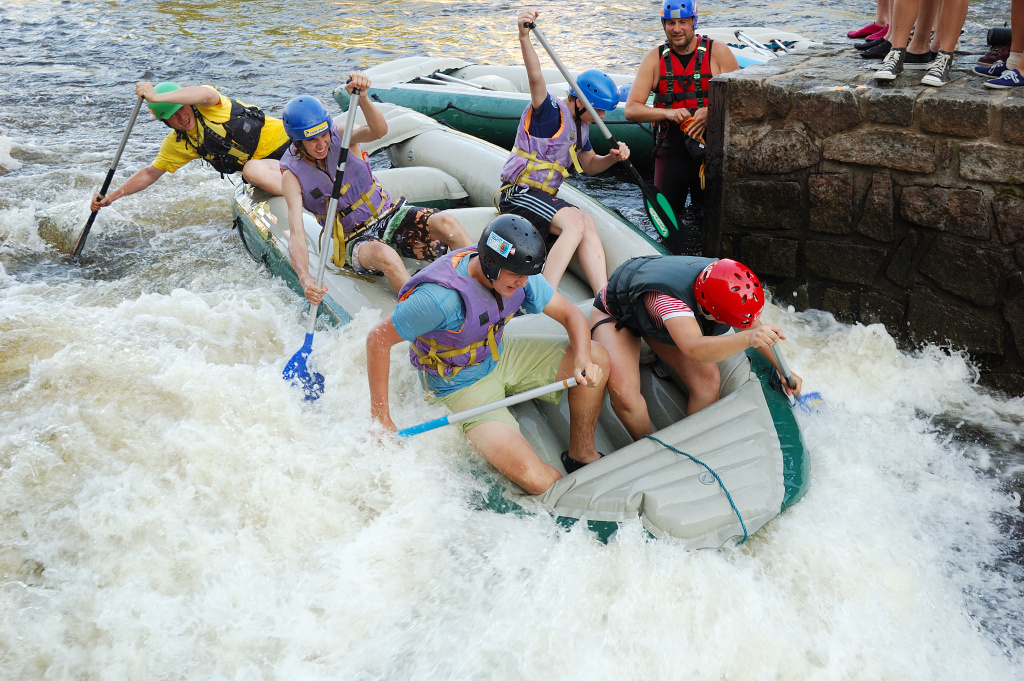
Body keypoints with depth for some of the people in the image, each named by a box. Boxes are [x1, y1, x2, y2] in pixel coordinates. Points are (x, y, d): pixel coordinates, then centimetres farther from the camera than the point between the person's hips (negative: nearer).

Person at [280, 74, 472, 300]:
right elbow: (296, 235, -19)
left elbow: (379, 131, -28)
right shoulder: (292, 176, -10)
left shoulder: (340, 136, -6)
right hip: (355, 240, -2)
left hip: (390, 214, 2)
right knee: (384, 255, -39)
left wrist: (362, 97, -49)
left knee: (445, 222, -26)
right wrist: (305, 278, -38)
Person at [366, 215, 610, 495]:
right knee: (534, 480, -23)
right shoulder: (440, 298, -34)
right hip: (462, 385, -6)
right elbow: (378, 339, -26)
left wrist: (583, 359, -26)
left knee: (597, 358, -9)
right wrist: (381, 417, -23)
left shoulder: (518, 273, -14)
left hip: (502, 356, 6)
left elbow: (571, 314, -5)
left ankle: (581, 454, 8)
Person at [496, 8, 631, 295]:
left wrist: (613, 158, 4)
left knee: (588, 224, -15)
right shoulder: (550, 111, -10)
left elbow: (589, 164, 27)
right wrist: (524, 37, -46)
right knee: (575, 223, -28)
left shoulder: (580, 126, 16)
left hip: (546, 197, 8)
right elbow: (535, 77, -29)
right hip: (519, 193, -8)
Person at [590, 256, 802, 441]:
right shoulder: (668, 298, -48)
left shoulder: (725, 284, -26)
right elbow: (694, 349, -65)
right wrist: (748, 339, -78)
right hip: (615, 313, -6)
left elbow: (756, 328, -6)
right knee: (623, 392, -29)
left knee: (708, 382, -11)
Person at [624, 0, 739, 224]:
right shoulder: (654, 59, 1)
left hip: (712, 148, -1)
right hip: (672, 150, 1)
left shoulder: (718, 52, -3)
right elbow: (631, 109, -5)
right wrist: (667, 113, -21)